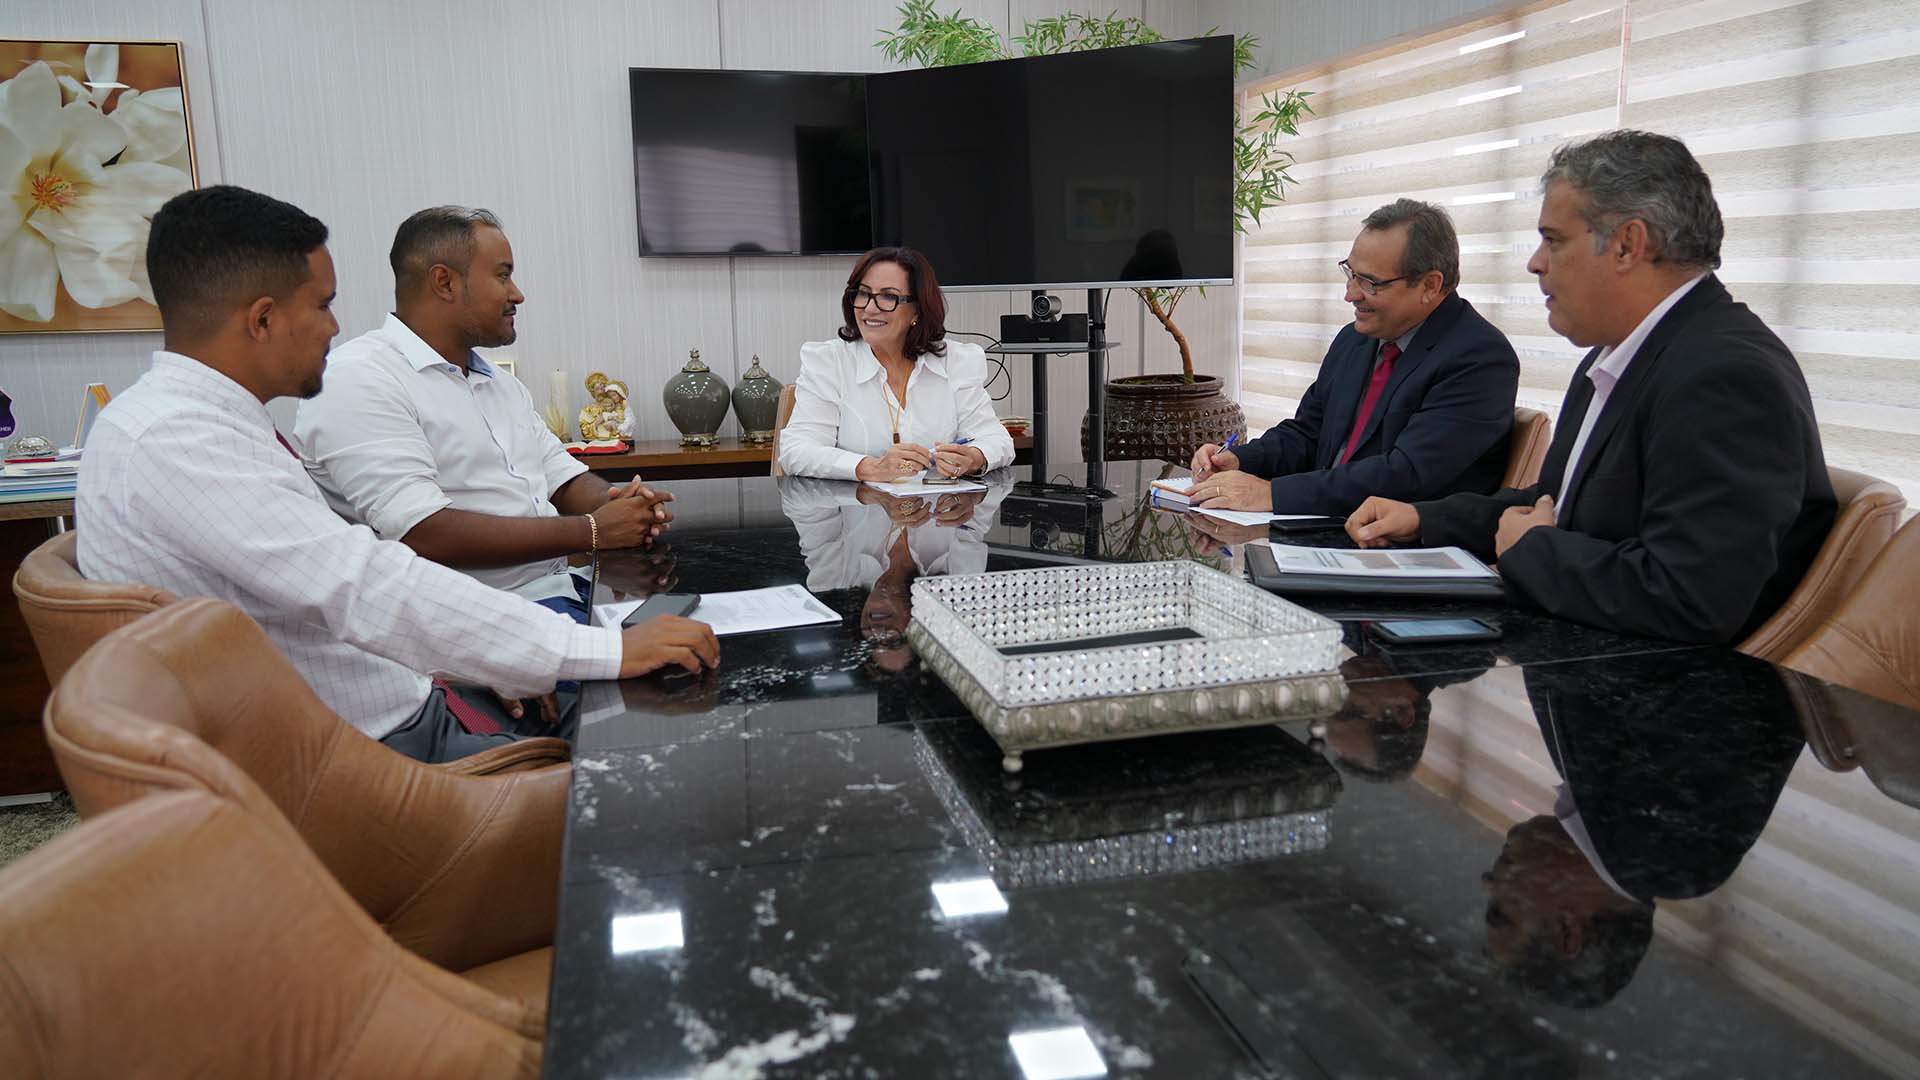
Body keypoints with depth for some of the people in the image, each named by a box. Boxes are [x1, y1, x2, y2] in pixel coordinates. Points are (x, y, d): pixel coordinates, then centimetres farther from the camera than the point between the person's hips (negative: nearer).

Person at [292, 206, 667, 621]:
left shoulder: (501, 384, 21)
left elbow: (565, 479, 21)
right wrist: (591, 531, -16)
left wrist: (617, 504, -5)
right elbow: (424, 535, -19)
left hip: (560, 587, 8)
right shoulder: (357, 379, -8)